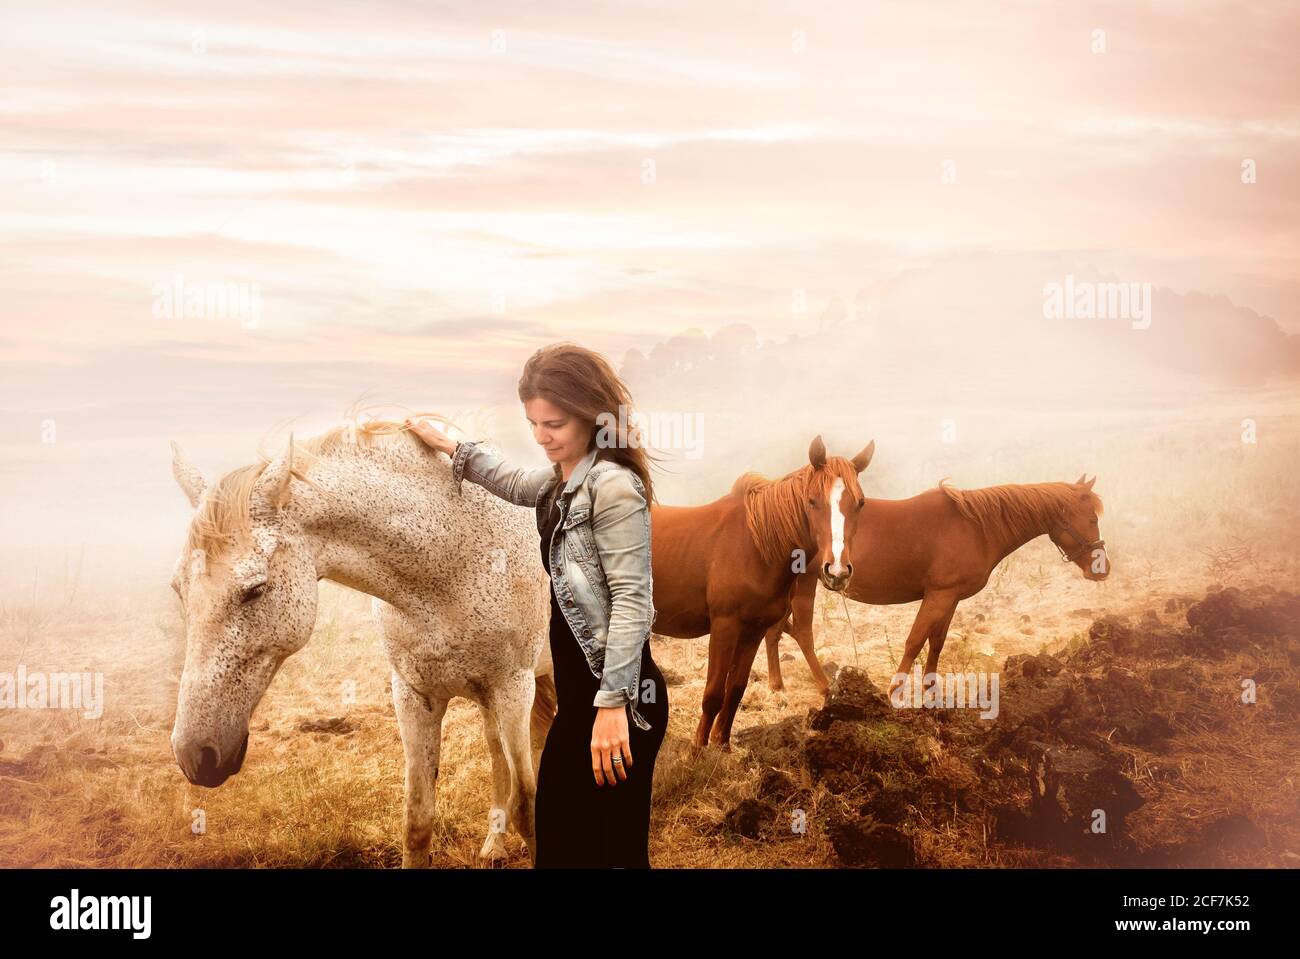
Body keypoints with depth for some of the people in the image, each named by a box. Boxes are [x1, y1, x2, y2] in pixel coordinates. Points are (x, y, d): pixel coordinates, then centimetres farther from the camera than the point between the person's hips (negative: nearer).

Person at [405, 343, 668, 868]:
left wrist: (613, 704, -26)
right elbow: (517, 484, 36)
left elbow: (632, 597, -23)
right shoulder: (563, 477, 12)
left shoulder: (614, 485, -17)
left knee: (615, 849, -2)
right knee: (558, 839, 14)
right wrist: (450, 446, 38)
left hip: (618, 699, -10)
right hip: (579, 691, 10)